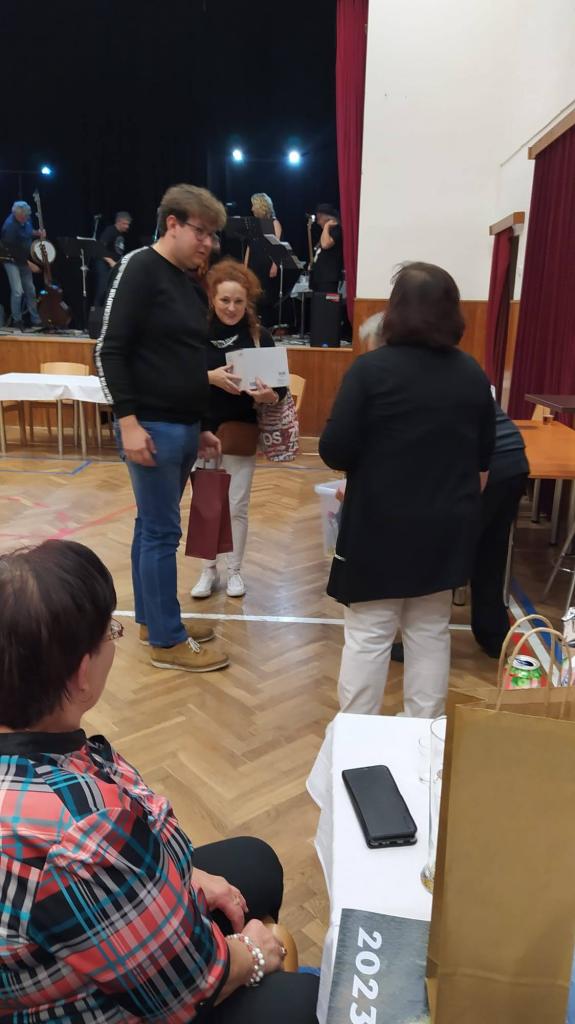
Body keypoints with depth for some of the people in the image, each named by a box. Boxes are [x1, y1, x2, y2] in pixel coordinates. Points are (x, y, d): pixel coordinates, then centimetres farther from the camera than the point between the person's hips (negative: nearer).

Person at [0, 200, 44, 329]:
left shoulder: (26, 219, -3)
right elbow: (14, 251, -25)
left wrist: (37, 233, -2)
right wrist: (29, 263, -24)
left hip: (25, 259, 8)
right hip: (12, 260, -8)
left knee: (30, 290, 11)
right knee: (18, 291, -14)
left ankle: (35, 320, 20)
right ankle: (17, 320, 2)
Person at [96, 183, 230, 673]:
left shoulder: (193, 286, 15)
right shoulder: (140, 269, -9)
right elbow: (110, 351, -14)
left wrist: (201, 425, 18)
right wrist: (129, 422, -20)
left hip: (184, 427, 8)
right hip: (152, 427, -8)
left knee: (153, 526, 15)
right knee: (162, 532, -2)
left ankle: (150, 618, 27)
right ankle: (167, 641, 8)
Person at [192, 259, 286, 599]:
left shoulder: (260, 336, -6)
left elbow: (280, 387, -5)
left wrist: (270, 396, -26)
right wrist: (209, 377, -23)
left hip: (242, 432, 0)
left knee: (237, 506, 8)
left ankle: (235, 570, 26)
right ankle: (209, 570, 27)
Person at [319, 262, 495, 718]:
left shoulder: (371, 369, -13)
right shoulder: (473, 374, 1)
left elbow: (335, 450, -13)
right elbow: (484, 455, 10)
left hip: (381, 525, -4)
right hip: (448, 527, 4)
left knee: (368, 634, 8)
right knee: (431, 631, 17)